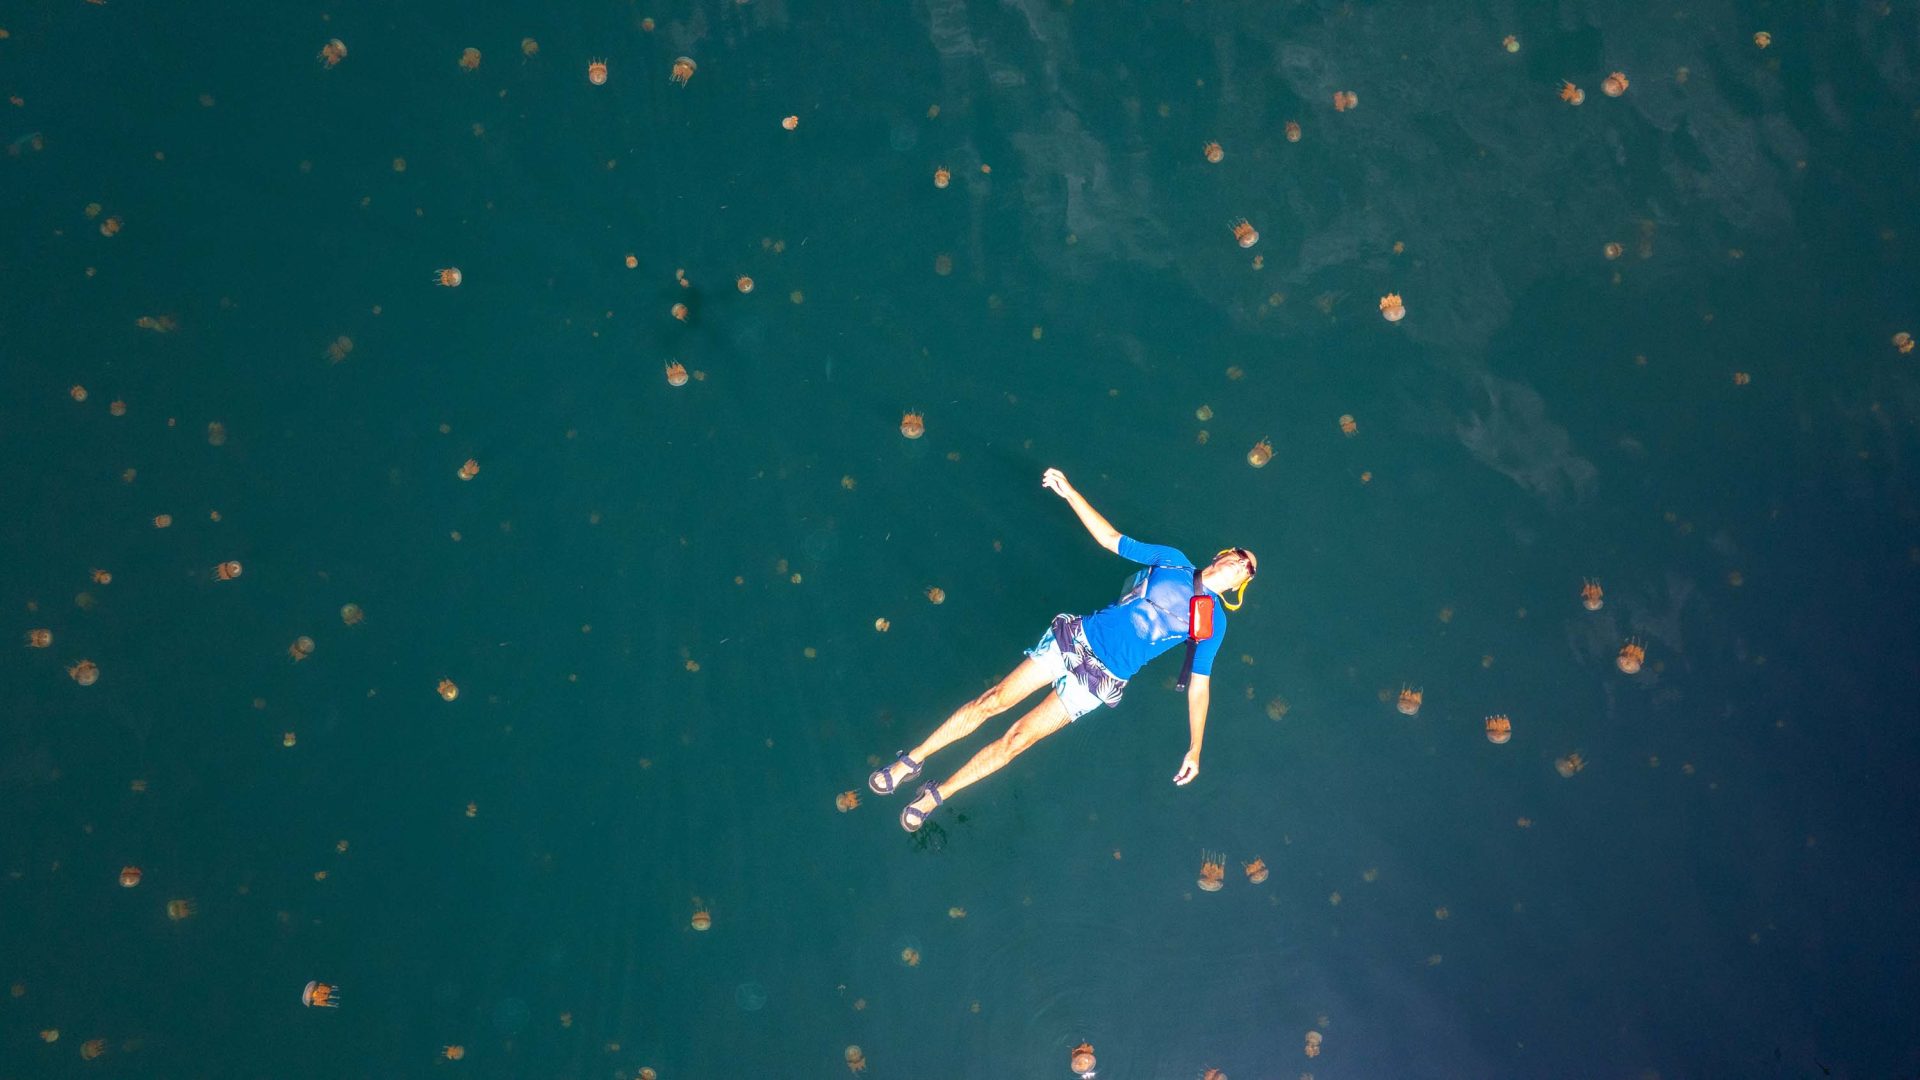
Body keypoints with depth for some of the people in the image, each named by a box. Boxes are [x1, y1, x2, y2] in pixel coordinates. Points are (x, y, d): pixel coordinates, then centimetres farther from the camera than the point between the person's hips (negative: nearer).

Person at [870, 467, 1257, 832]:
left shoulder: (1213, 621, 1)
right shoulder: (1173, 561, 6)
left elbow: (1199, 684, 3)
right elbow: (1110, 538, 10)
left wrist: (1194, 750, 0)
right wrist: (1070, 493, 3)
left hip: (1102, 679, -2)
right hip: (1076, 636, 2)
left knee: (1017, 739, -7)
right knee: (993, 700, -5)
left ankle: (938, 793, 8)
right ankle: (912, 760, 8)